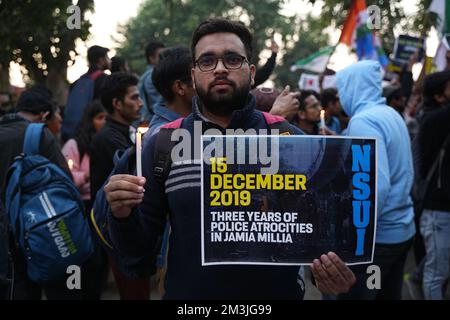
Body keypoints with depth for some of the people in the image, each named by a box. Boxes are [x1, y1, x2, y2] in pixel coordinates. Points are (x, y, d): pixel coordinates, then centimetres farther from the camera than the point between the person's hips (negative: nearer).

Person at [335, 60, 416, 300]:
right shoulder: (391, 115, 10)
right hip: (402, 229, 9)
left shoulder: (363, 121, -18)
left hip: (377, 236, -9)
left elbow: (377, 186, -28)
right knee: (388, 295, 18)